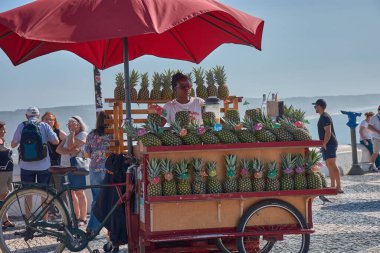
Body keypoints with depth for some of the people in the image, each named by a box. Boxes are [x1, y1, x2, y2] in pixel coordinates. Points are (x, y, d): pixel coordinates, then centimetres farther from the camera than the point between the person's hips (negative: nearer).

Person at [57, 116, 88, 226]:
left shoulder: (83, 134, -4)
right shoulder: (68, 136, 20)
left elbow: (70, 146, -15)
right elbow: (58, 149, 6)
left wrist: (72, 131, -7)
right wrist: (70, 152, -12)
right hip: (65, 167, 8)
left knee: (79, 192, -7)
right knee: (70, 193, 8)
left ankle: (83, 218, -3)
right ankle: (77, 216, 17)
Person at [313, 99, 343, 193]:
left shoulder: (325, 117, -13)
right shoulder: (323, 117, 19)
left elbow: (328, 132, -21)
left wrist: (324, 144, -21)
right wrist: (323, 144, 21)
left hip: (329, 144, -11)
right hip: (327, 145, 11)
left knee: (332, 165, -15)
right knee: (329, 165, 12)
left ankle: (339, 187, -20)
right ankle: (333, 186, 15)